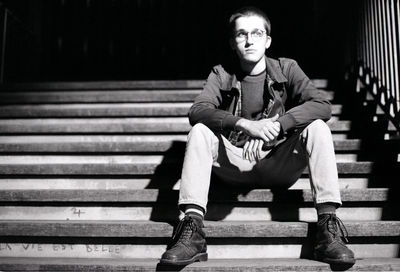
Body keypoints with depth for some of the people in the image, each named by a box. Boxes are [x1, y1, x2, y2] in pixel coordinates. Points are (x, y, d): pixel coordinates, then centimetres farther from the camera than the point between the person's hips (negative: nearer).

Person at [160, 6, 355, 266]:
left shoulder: (286, 69, 1)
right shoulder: (221, 74, 2)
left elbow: (322, 104, -15)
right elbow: (197, 110, -18)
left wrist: (274, 124, -31)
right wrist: (245, 124, -35)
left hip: (279, 164, 0)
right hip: (234, 163, 1)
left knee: (317, 127, -23)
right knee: (200, 131, -23)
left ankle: (328, 228, -27)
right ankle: (192, 230, -29)